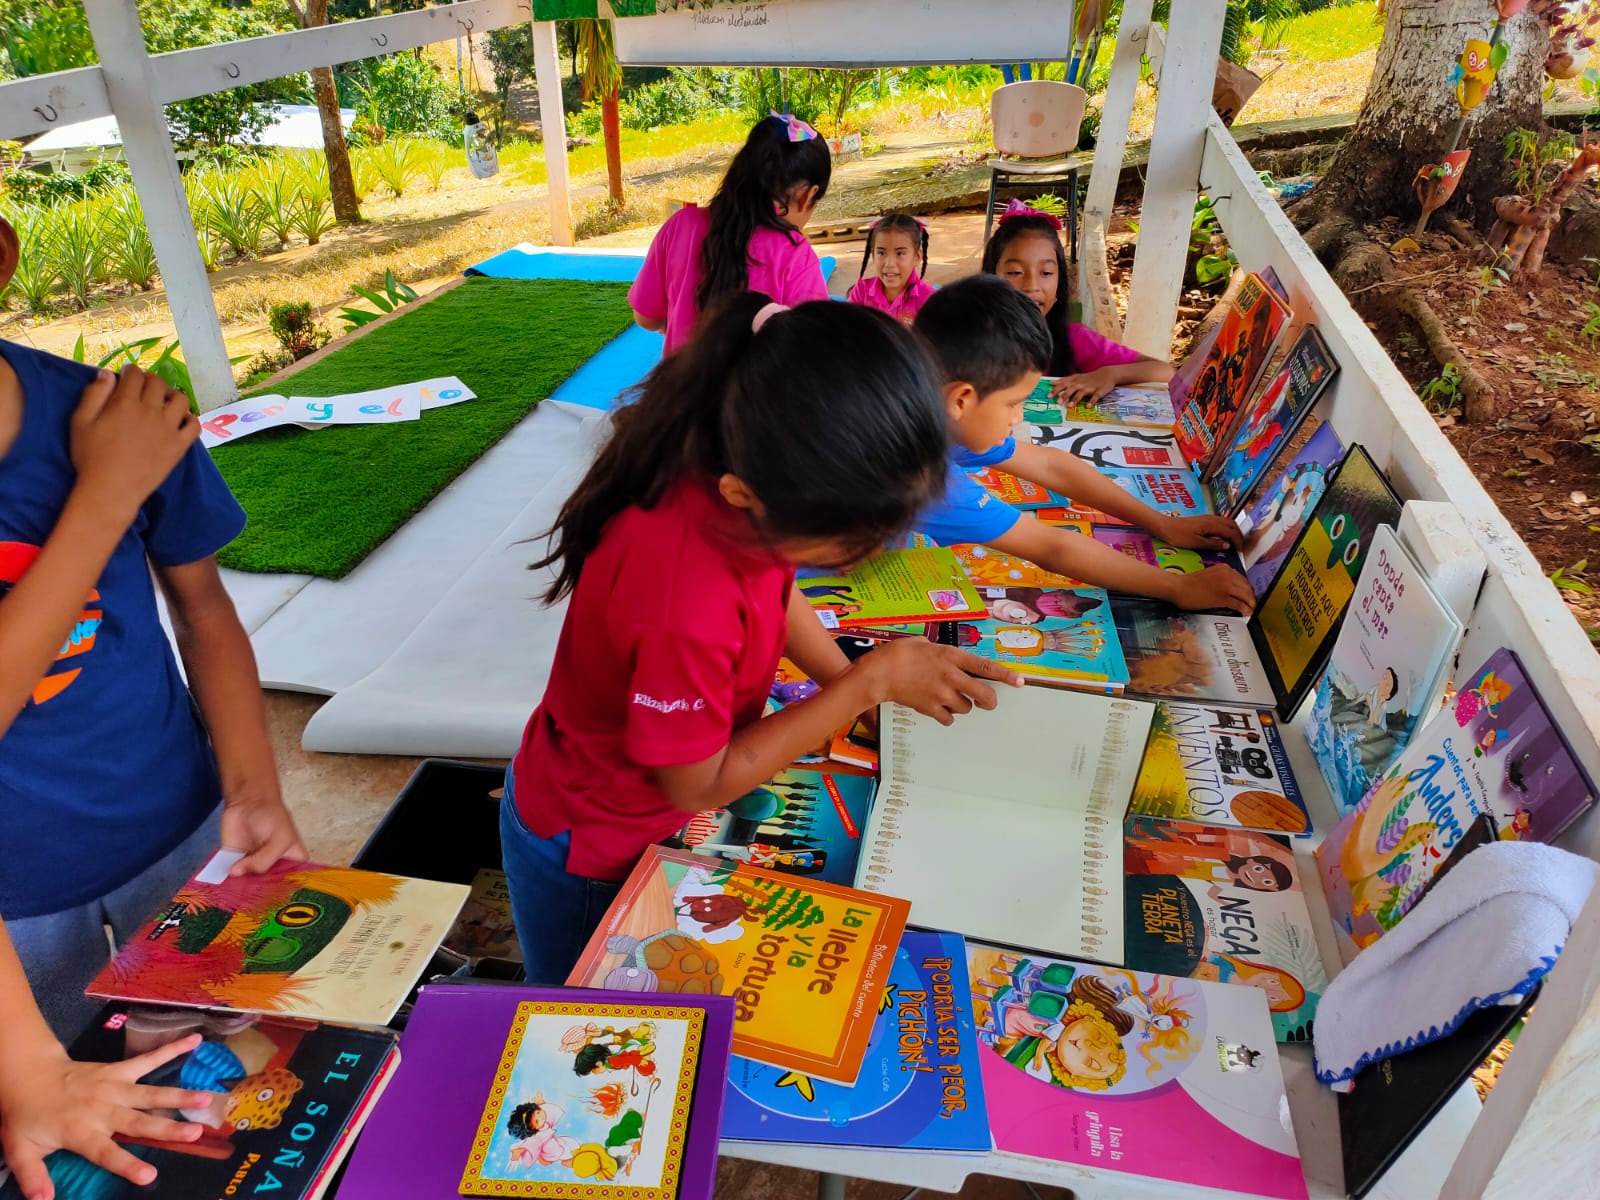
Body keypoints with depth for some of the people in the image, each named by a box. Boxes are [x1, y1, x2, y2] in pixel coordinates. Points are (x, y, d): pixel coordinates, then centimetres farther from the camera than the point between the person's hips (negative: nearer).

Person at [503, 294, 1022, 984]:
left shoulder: (726, 459, -22)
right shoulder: (687, 605, -45)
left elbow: (774, 588, 1)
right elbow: (700, 786, -26)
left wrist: (854, 683, -9)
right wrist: (870, 683, -26)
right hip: (588, 857, -6)